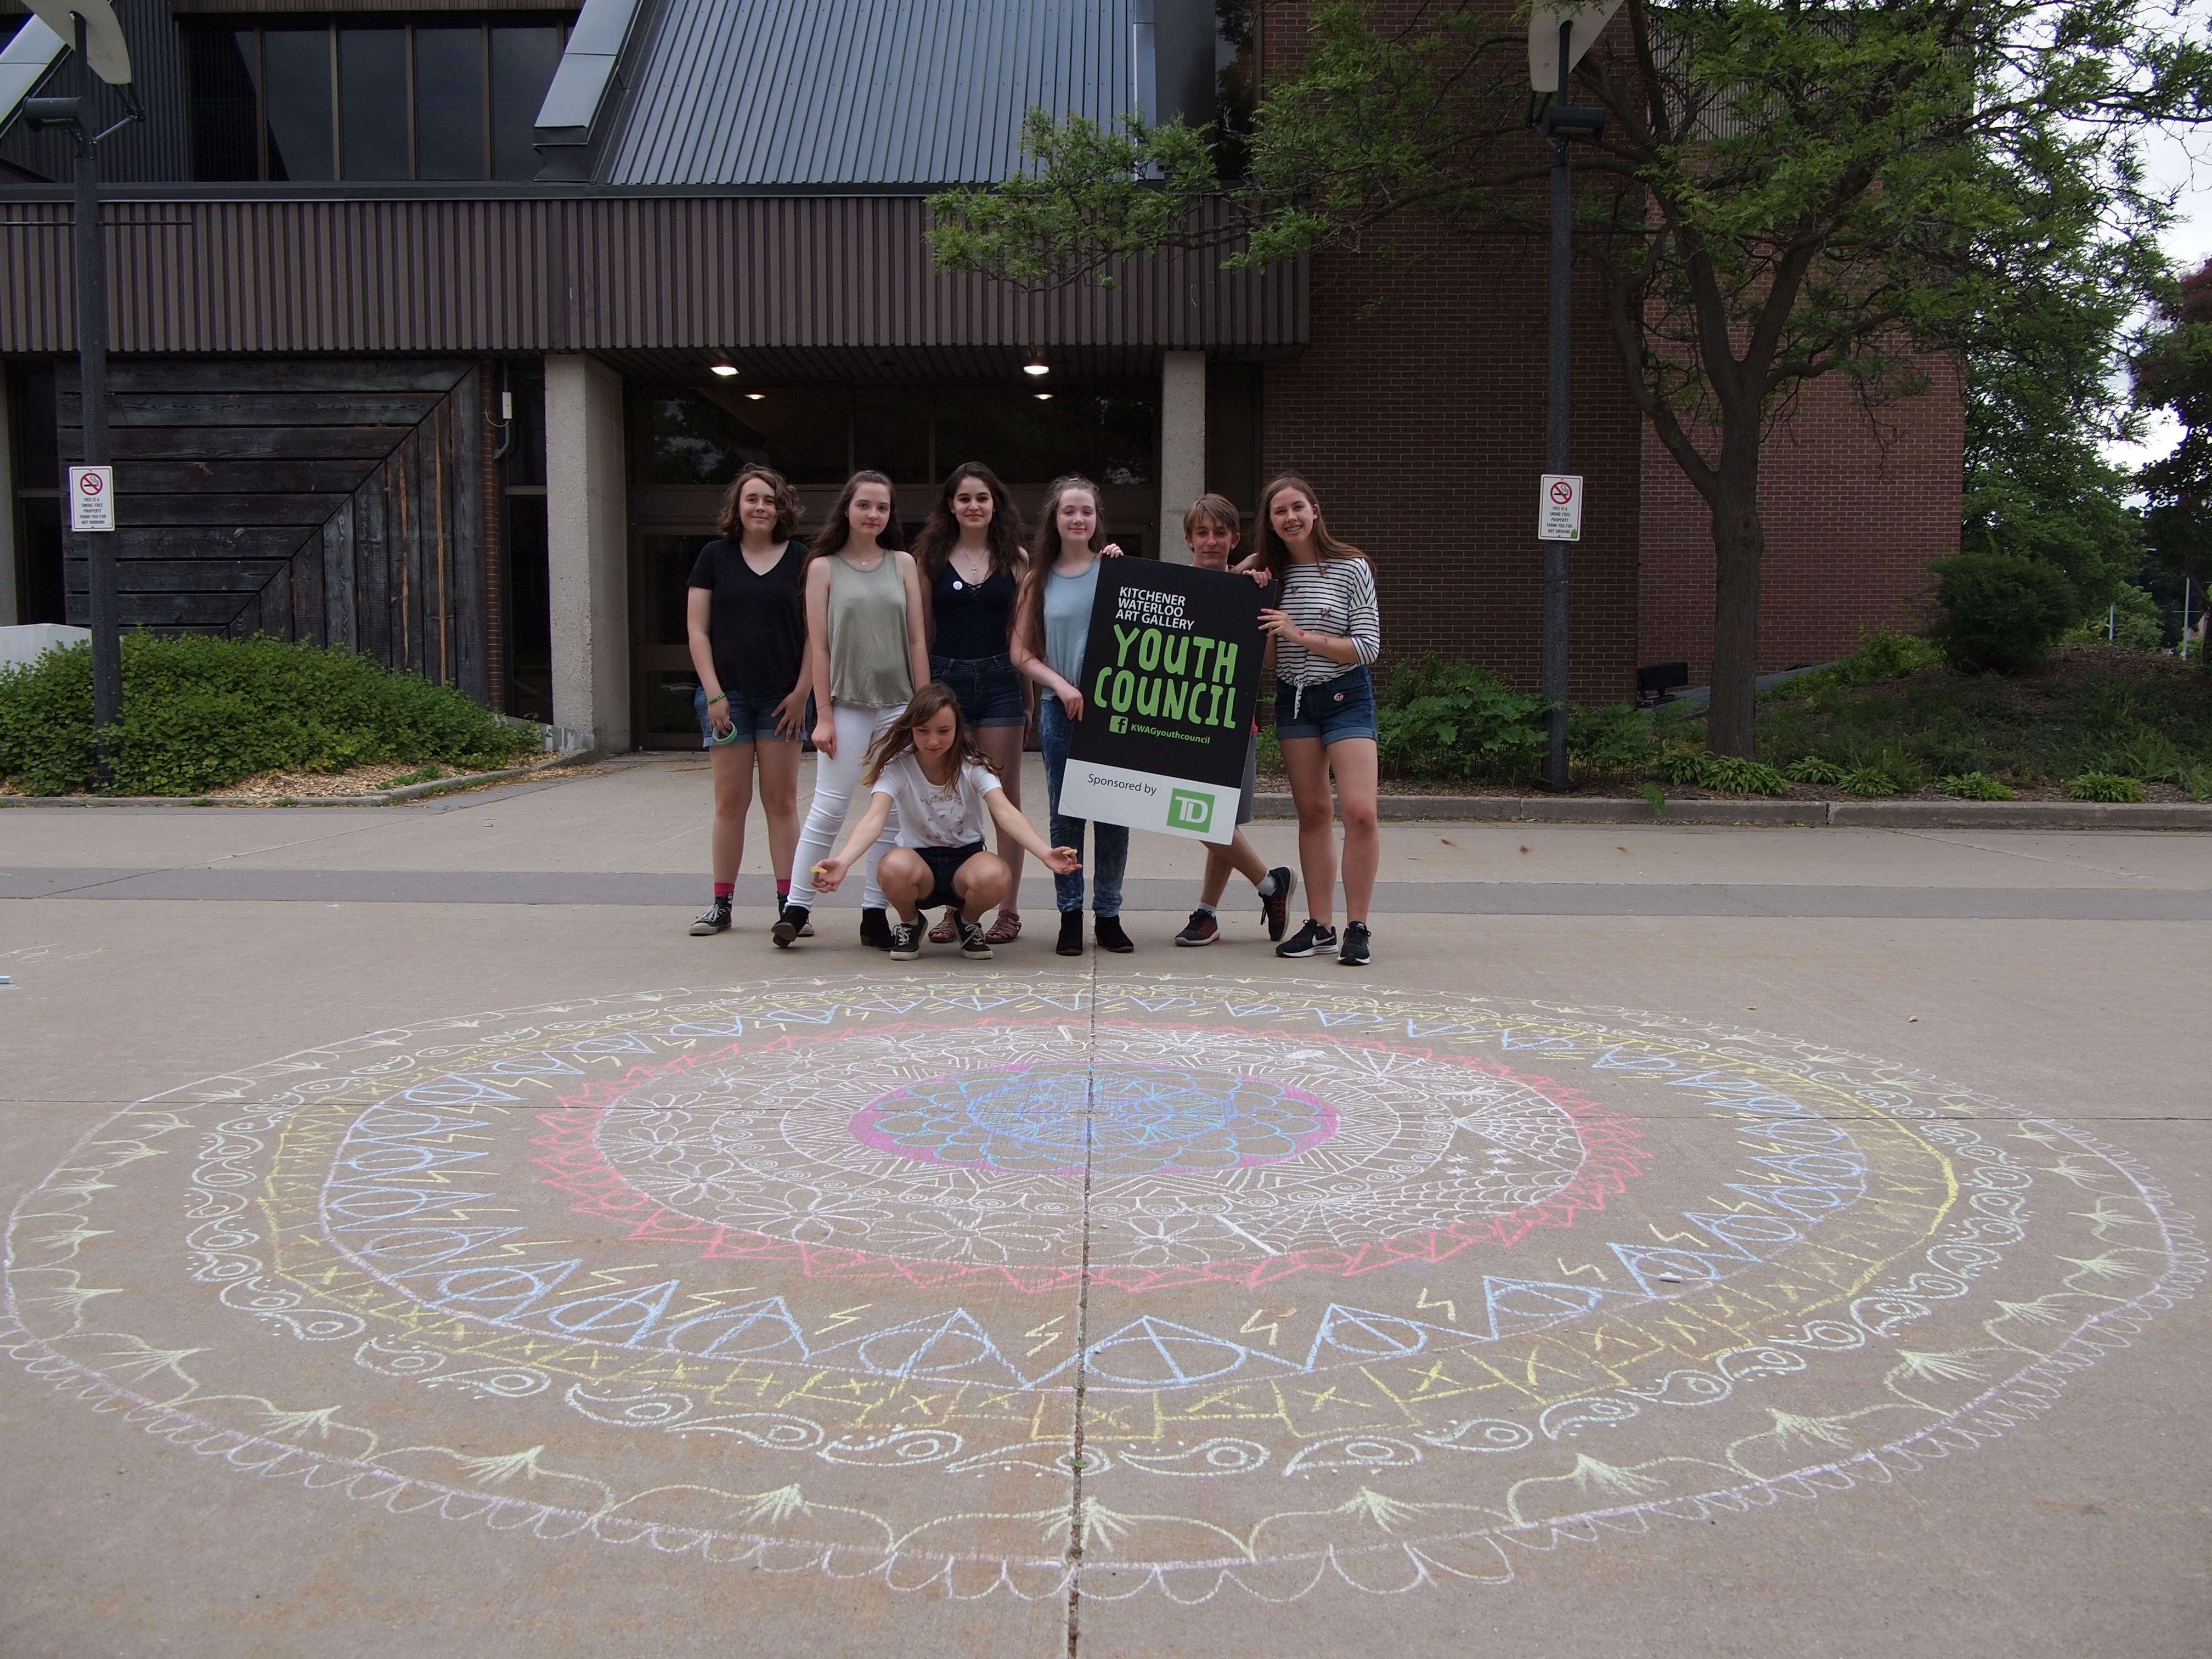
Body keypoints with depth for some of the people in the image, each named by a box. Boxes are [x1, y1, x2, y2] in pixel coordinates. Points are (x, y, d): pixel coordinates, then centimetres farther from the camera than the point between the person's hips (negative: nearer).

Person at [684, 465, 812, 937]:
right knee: (731, 800, 3)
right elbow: (697, 629, 3)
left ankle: (788, 902, 8)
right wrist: (714, 694, -5)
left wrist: (802, 691, -4)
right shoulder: (715, 556, 5)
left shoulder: (800, 559, 4)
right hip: (728, 694, 0)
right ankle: (721, 904, 11)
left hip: (783, 696, 0)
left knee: (782, 800, 3)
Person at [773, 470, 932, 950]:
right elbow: (818, 646, -1)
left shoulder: (903, 564, 8)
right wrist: (823, 716, -6)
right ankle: (796, 907, 6)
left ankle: (874, 913, 11)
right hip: (847, 705, -2)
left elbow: (917, 640, 6)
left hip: (899, 706, 2)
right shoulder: (824, 568, 2)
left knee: (891, 813, 4)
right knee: (828, 809, -2)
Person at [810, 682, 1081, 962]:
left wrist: (1045, 852, -43)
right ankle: (910, 923, 0)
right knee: (894, 868, -37)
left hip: (966, 859, 0)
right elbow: (875, 818, -27)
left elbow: (1005, 812, -24)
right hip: (920, 860, 0)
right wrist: (843, 861, -48)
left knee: (995, 877, -36)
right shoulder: (896, 767, -11)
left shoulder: (973, 765, -9)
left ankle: (967, 920, 2)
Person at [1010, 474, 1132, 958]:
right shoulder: (1038, 579, 7)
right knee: (1065, 814, 4)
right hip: (1059, 709, 1)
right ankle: (1070, 914, 13)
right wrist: (1061, 685, -9)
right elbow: (1021, 653, 5)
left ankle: (1108, 913, 14)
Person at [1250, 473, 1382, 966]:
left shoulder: (1351, 568, -6)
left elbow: (1368, 647, -11)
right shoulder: (1268, 571, 5)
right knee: (1312, 814, 6)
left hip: (1346, 697, -4)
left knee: (1359, 812, -13)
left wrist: (1300, 635, -15)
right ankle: (1319, 925, 11)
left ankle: (1357, 928, -4)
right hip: (1294, 699, 4)